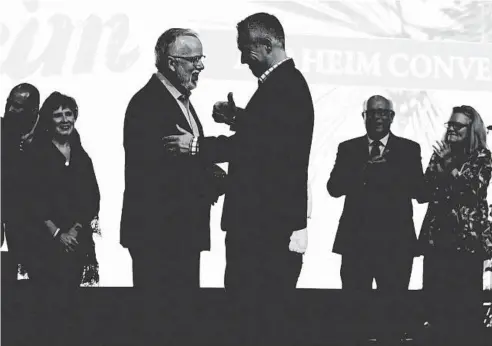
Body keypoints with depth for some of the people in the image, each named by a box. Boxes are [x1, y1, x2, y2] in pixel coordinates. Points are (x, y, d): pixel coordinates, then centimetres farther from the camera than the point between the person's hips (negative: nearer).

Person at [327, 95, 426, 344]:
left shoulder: (409, 149, 6)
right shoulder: (348, 149, 10)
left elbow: (421, 192, -1)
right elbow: (334, 188, -2)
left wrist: (384, 171, -9)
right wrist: (365, 170, -15)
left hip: (395, 242, -1)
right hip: (356, 240, 1)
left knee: (393, 311, 3)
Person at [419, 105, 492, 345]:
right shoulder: (442, 154, 12)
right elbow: (427, 188, 4)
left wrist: (450, 165, -15)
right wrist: (439, 165, -11)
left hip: (468, 235, -4)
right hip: (438, 233, 4)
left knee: (465, 298, -2)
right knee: (435, 295, 2)